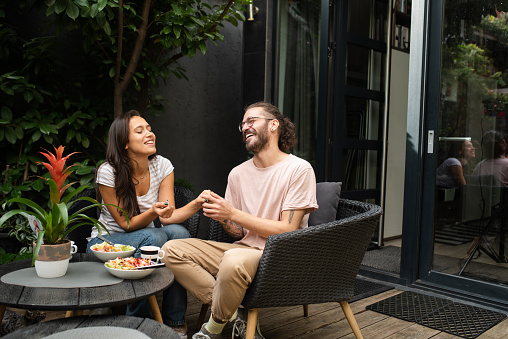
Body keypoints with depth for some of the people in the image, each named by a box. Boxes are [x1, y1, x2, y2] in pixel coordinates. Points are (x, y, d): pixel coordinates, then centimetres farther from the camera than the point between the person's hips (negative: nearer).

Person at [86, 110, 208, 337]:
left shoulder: (162, 166, -7)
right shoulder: (108, 173, -17)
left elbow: (168, 216, -14)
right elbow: (126, 223, -17)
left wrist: (197, 203, -33)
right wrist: (152, 212, -37)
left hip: (144, 239, 4)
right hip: (105, 242, -4)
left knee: (178, 232, -28)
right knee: (153, 237, -34)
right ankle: (139, 319, -17)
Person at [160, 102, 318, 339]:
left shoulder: (299, 169, -8)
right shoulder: (238, 173, 10)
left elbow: (288, 231, -13)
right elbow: (239, 233, 13)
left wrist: (232, 213, -17)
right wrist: (222, 218, -11)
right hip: (244, 250, 6)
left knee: (234, 260, -38)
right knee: (172, 249, -11)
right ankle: (235, 314, -11)